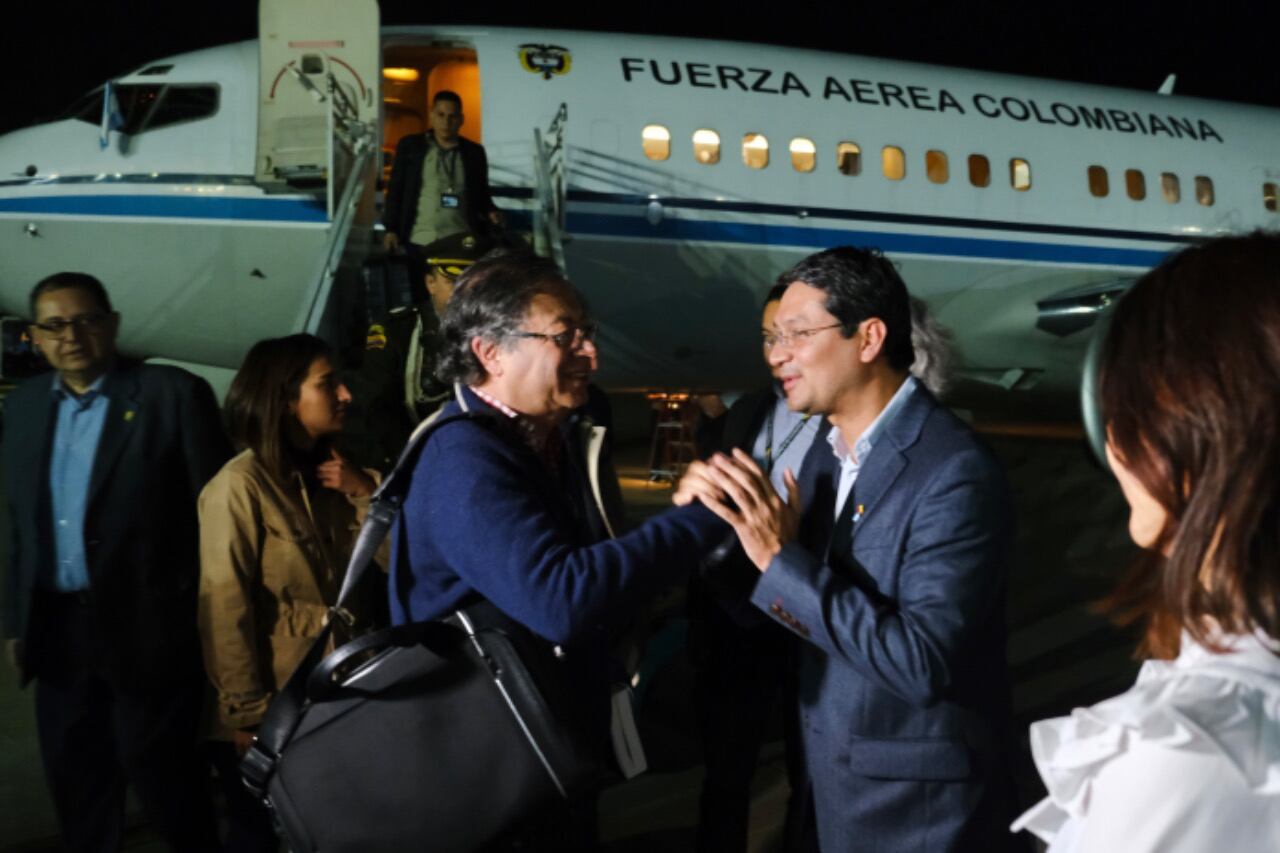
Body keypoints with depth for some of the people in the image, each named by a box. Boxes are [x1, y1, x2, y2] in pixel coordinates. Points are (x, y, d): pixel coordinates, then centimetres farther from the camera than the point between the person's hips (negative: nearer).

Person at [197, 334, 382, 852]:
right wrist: (248, 714, -17)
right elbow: (225, 609, -17)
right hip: (271, 713, -7)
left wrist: (365, 493, -8)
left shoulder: (328, 476, 10)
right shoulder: (240, 485, -14)